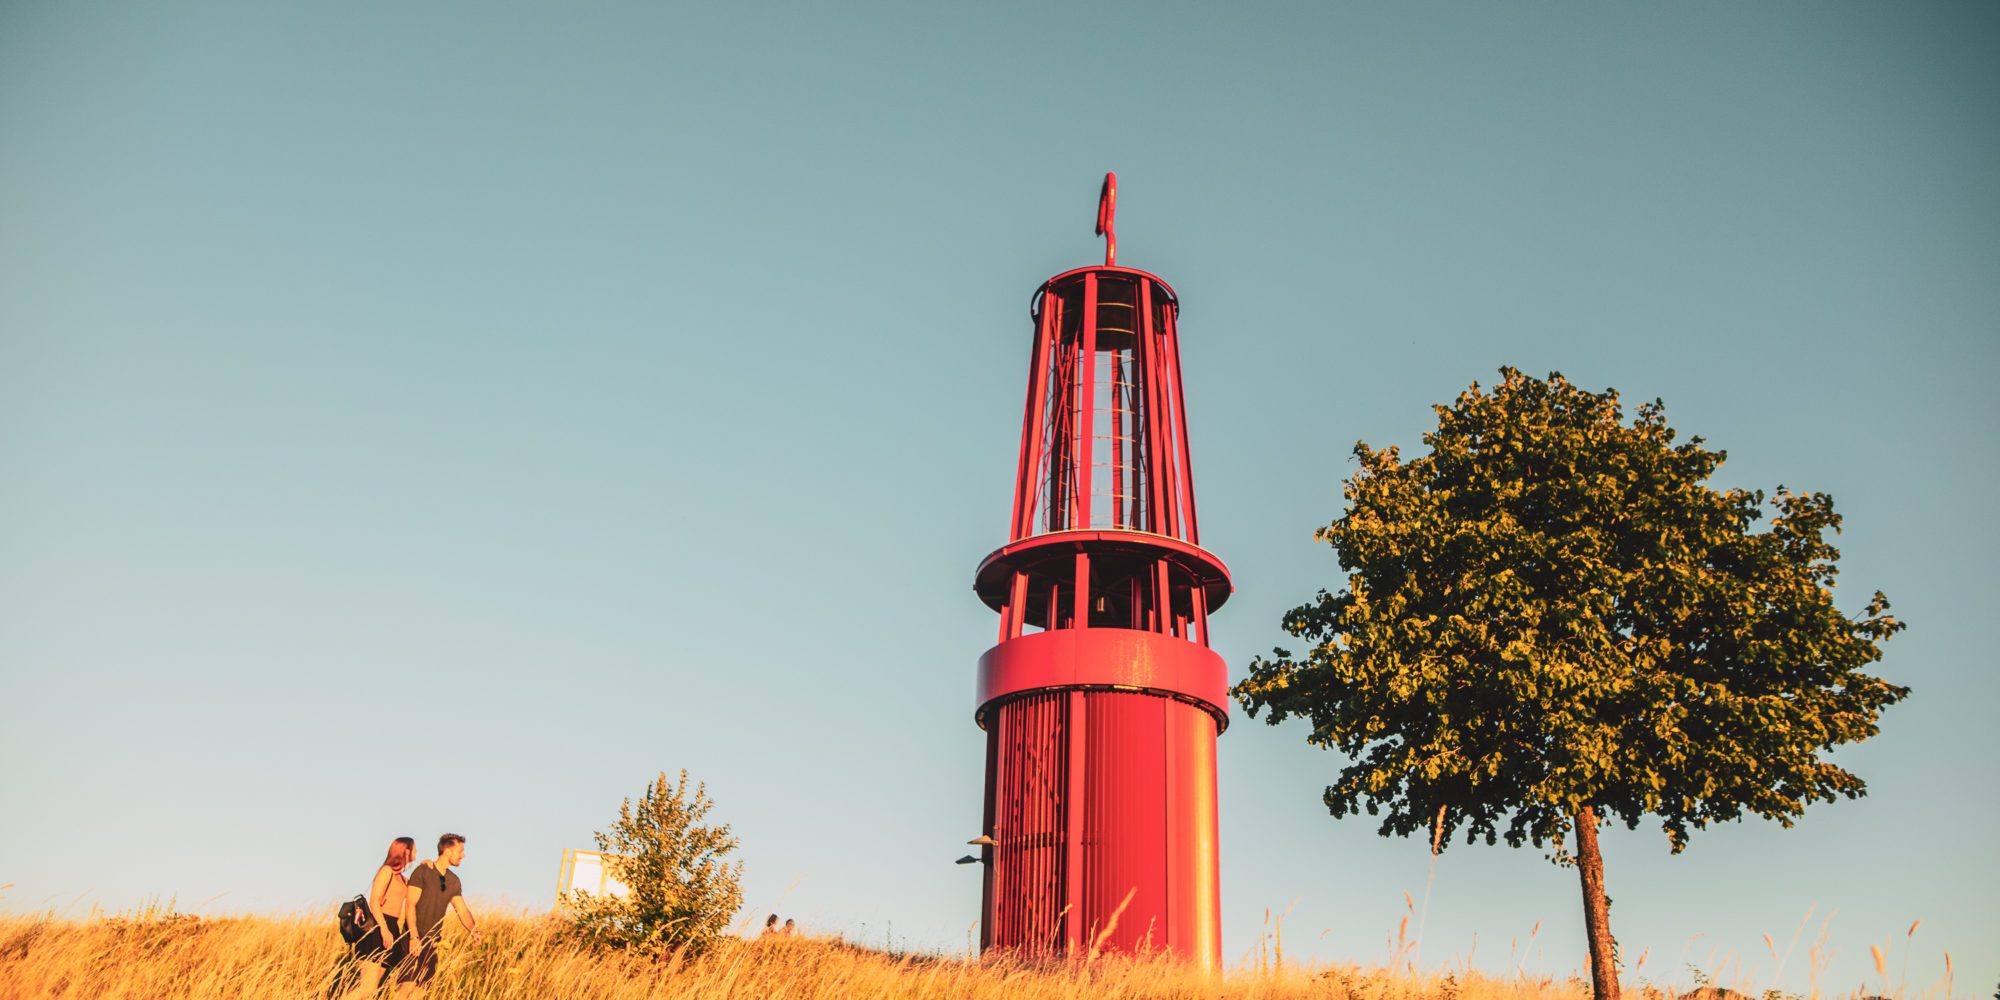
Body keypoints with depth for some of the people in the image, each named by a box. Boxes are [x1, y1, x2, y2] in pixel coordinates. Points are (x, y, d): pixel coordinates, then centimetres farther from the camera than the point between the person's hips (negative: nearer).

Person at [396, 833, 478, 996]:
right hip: (414, 938, -6)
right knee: (408, 985, -16)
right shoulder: (422, 872, -9)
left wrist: (472, 930, -9)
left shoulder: (454, 881, 10)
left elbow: (462, 909, 11)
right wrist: (414, 937, -22)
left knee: (420, 988, 4)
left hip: (432, 940, 6)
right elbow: (410, 905, -13)